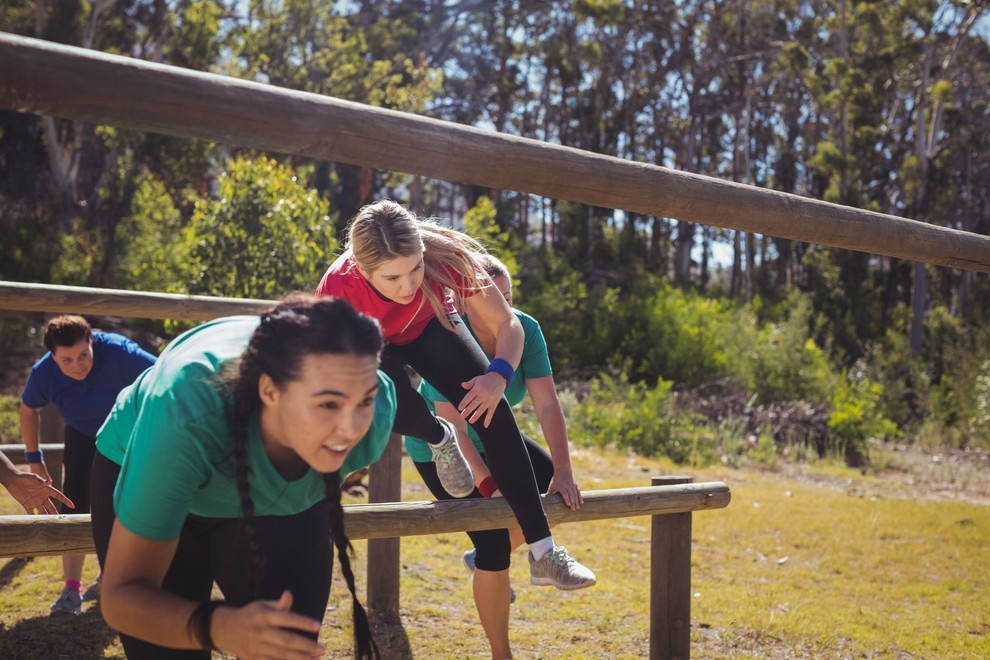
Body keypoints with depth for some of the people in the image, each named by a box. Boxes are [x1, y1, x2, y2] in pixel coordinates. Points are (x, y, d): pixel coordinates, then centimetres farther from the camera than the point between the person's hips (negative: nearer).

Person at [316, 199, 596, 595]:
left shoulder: (444, 256, -36)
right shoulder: (338, 288, -40)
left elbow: (507, 324, -27)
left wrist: (499, 375, -46)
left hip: (429, 326, 2)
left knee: (491, 409, -18)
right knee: (394, 403, -34)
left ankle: (543, 554, -12)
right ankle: (440, 440, 5)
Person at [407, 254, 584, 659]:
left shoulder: (525, 330, -19)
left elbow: (547, 404, -22)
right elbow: (452, 429, -33)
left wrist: (563, 472, -30)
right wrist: (489, 485, -39)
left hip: (492, 437, 6)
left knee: (558, 494, -4)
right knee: (494, 543, -11)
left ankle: (484, 559, 18)